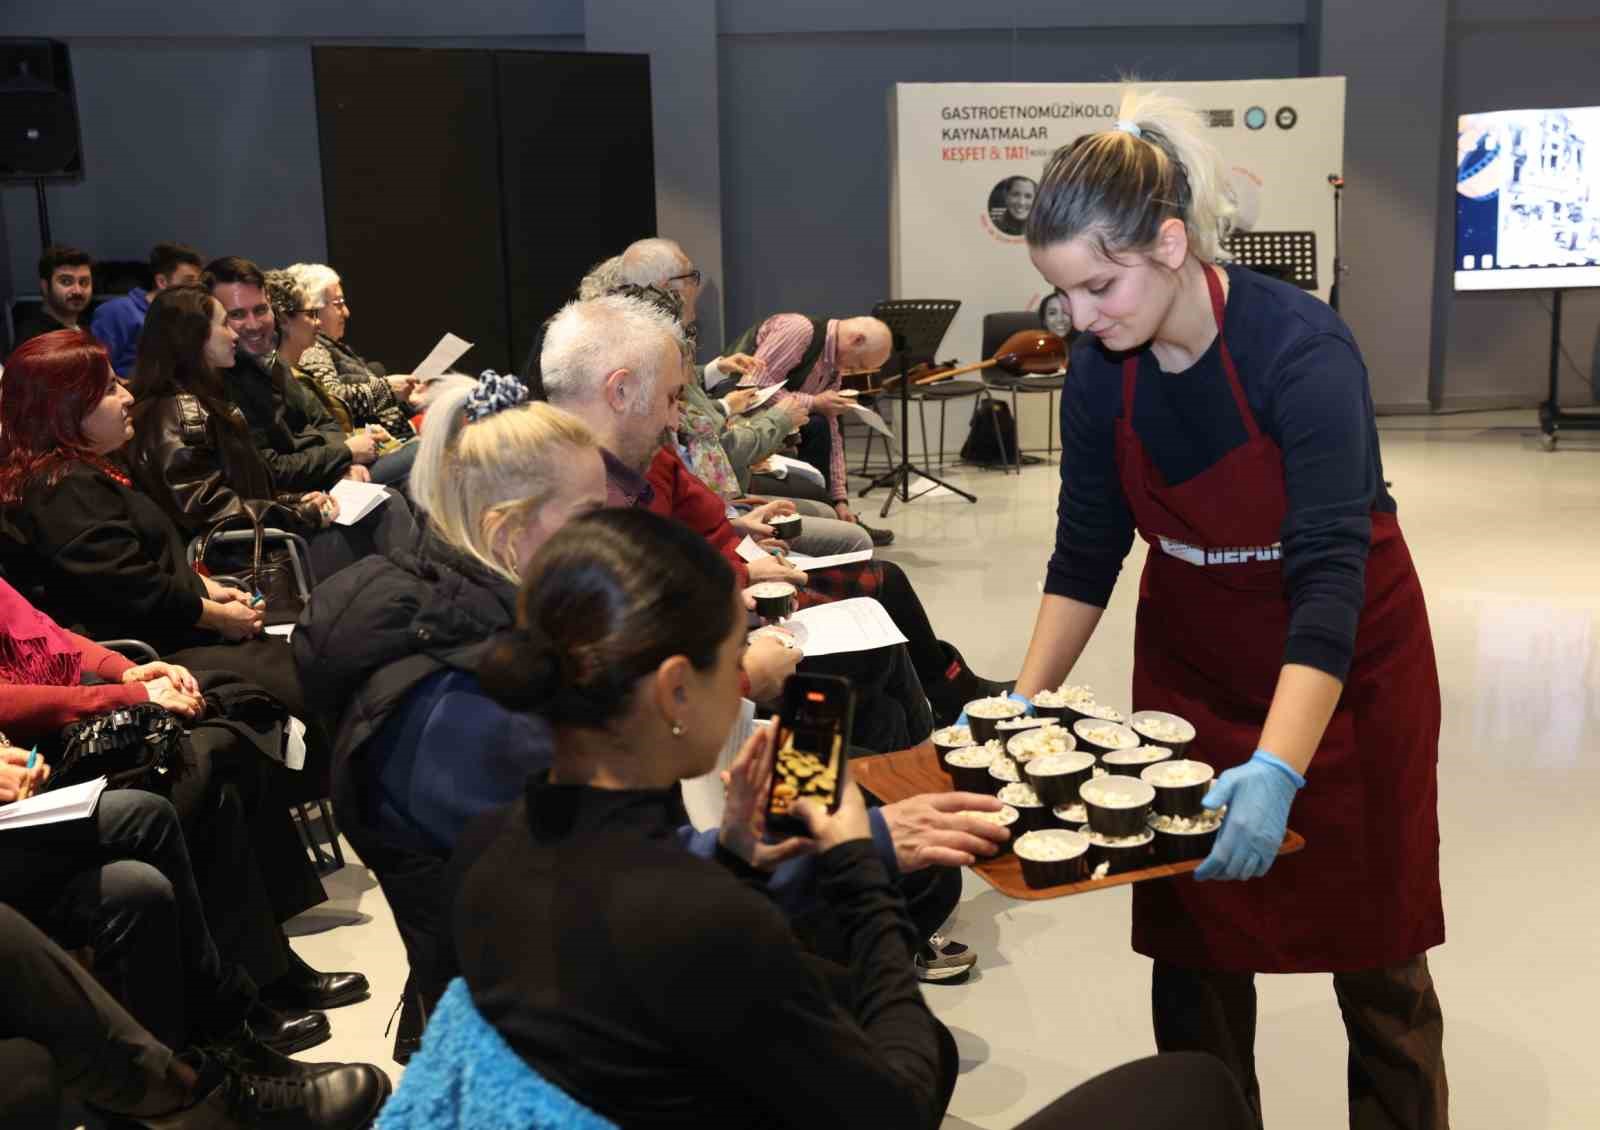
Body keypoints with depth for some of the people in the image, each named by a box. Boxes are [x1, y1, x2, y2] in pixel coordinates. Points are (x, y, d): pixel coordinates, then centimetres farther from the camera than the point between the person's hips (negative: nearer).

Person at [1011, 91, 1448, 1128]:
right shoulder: (1101, 372, -11)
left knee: (1371, 939, 9)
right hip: (1192, 665, 4)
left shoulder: (1302, 348, -27)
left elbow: (1328, 576, -32)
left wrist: (1278, 768, -42)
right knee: (1191, 944, 8)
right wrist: (1024, 704, -12)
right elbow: (1086, 553, -3)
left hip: (1341, 668, -4)